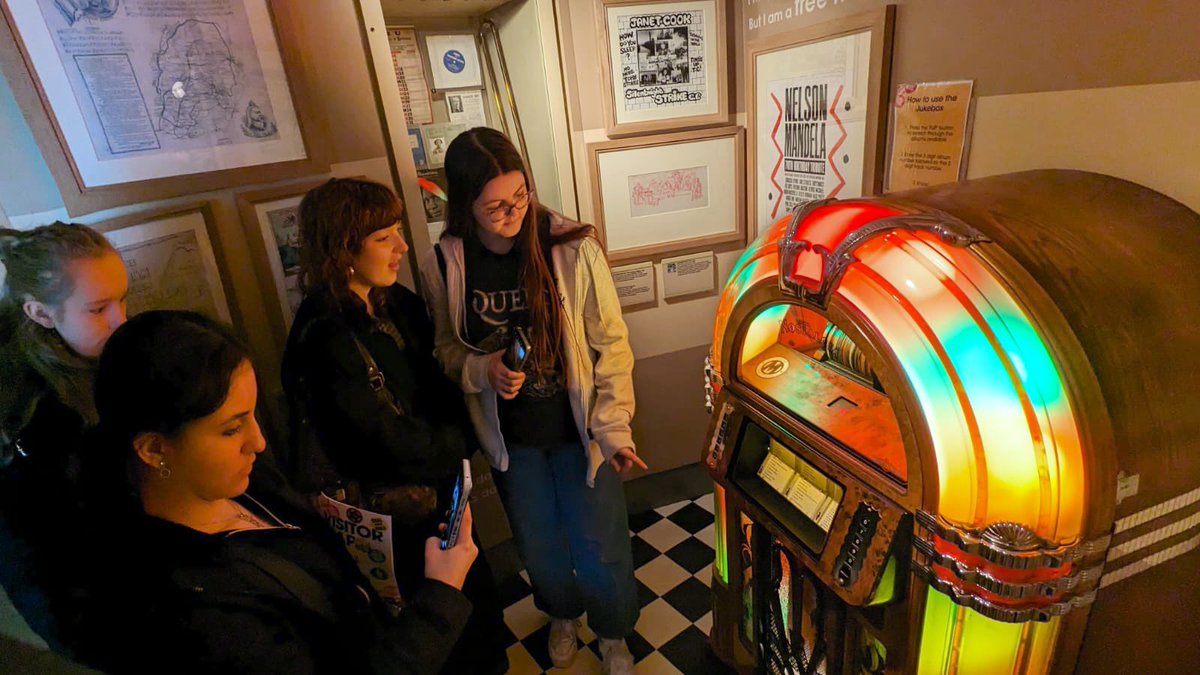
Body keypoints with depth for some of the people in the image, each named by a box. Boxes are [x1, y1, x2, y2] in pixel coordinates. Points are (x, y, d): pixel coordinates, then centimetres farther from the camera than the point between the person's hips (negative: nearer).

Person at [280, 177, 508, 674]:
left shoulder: (397, 303, -4)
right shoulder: (326, 341, -28)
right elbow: (400, 449, -25)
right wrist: (466, 437, -10)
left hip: (440, 489, 7)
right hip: (402, 517, -7)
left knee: (479, 604, 26)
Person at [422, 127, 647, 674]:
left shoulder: (572, 248, -18)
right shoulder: (445, 266, -12)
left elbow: (611, 346, -12)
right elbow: (447, 350, 2)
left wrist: (613, 428, -17)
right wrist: (483, 370, -19)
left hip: (577, 429, -2)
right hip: (510, 439, 2)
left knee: (600, 551, 12)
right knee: (541, 549, 22)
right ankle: (562, 614, 57)